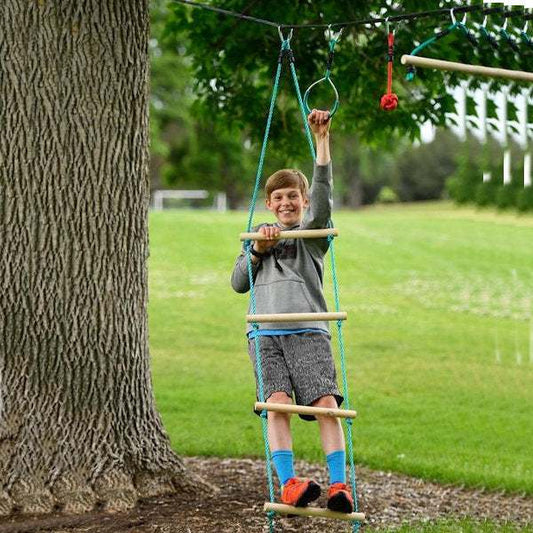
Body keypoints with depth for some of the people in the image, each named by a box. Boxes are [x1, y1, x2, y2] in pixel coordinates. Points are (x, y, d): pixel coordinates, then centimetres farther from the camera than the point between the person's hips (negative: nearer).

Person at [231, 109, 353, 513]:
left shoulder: (311, 233, 16)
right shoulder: (259, 237, 26)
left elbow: (322, 194, -1)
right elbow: (239, 283, 19)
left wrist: (322, 139, -10)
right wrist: (258, 251, 3)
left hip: (308, 331, -2)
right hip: (265, 333, 2)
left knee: (325, 402, -17)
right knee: (277, 401, -18)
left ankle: (340, 485, -22)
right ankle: (288, 484, -26)